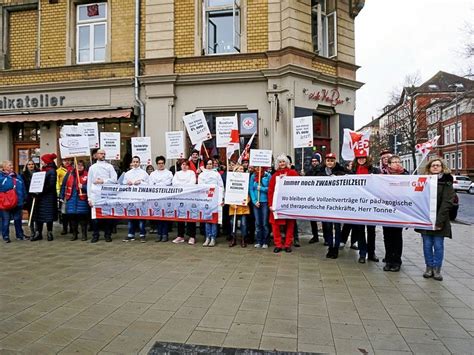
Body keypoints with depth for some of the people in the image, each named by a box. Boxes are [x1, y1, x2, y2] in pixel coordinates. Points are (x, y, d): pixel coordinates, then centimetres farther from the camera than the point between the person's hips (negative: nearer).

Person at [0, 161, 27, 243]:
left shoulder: (17, 176, 12)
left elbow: (23, 189, 12)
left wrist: (23, 199, 8)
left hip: (18, 202, 4)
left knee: (18, 219, 12)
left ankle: (20, 235, 23)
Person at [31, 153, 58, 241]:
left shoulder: (52, 171, -10)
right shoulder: (43, 170, 14)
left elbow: (51, 185, -17)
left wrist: (41, 190, -19)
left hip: (48, 197, -8)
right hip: (41, 196, 8)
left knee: (48, 214, 0)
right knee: (38, 214, 8)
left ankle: (50, 233, 10)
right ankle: (38, 233, 14)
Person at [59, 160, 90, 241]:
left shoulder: (86, 175, -3)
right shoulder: (69, 174, 6)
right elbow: (63, 185, 9)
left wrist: (83, 187, -22)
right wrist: (61, 197, 7)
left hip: (82, 199, -3)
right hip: (71, 198, 3)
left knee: (82, 216, 2)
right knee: (72, 216, 7)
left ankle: (84, 234, 14)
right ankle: (74, 234, 21)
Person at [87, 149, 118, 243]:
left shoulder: (109, 166, 8)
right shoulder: (92, 167, 12)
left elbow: (114, 179, -1)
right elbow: (89, 183, 10)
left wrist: (103, 181, -9)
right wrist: (89, 197, 4)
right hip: (95, 195, 1)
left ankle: (107, 235, 11)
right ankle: (95, 235, 12)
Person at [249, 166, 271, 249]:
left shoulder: (268, 176, -3)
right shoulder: (253, 176, 6)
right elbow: (251, 189, 4)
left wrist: (261, 188, -10)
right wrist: (254, 201, -5)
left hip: (265, 202, -3)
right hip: (256, 202, 3)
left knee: (265, 223, 1)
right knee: (257, 223, 8)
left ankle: (265, 242, 11)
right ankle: (258, 241, 17)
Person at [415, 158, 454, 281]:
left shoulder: (447, 182, -1)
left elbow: (447, 203, -9)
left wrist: (439, 221, -17)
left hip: (439, 221, -3)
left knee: (438, 246, 3)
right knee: (427, 245, 8)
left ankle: (437, 269, 14)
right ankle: (429, 267, 19)